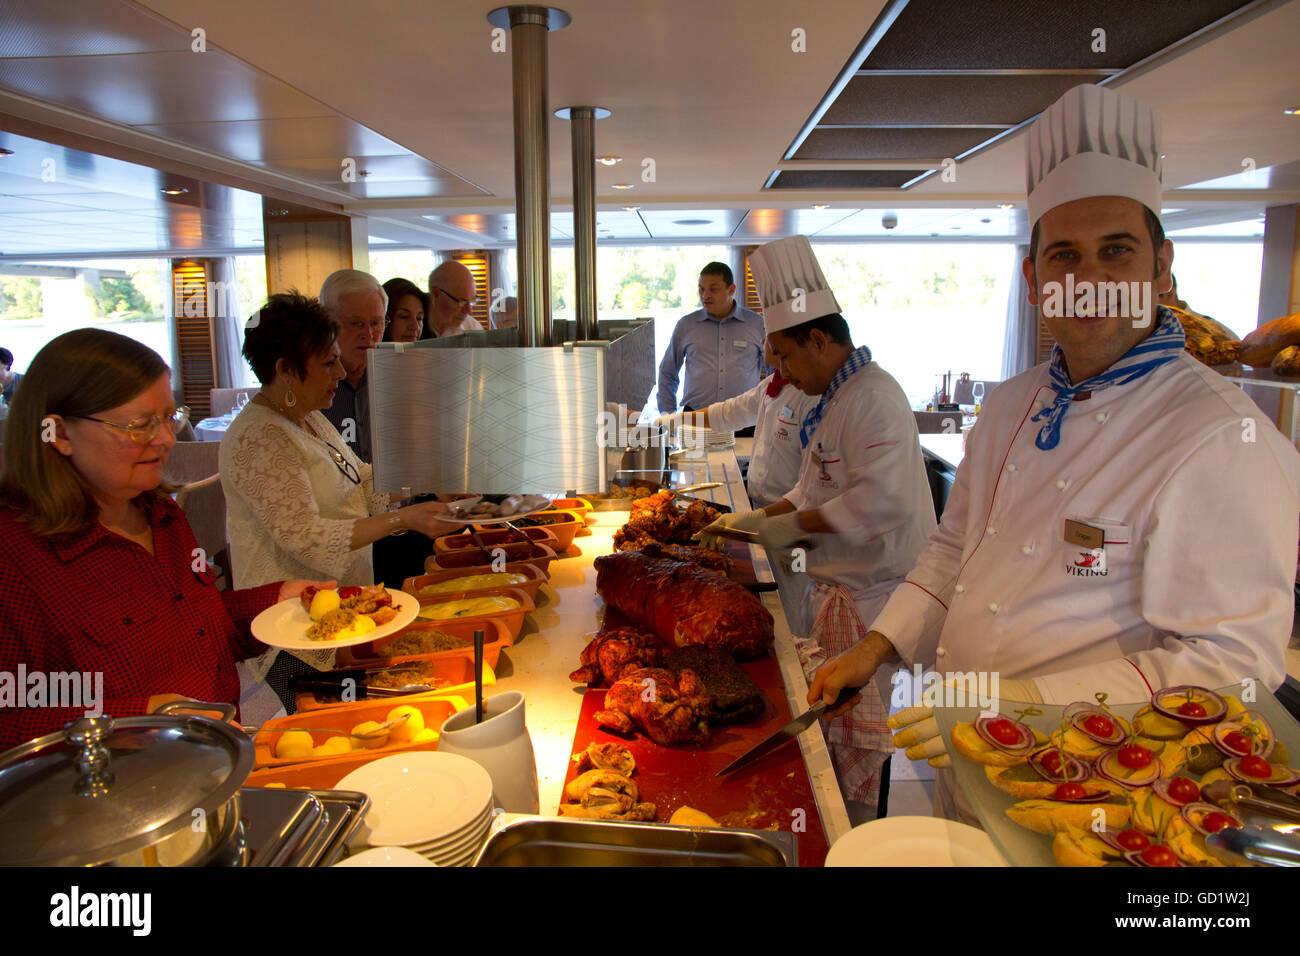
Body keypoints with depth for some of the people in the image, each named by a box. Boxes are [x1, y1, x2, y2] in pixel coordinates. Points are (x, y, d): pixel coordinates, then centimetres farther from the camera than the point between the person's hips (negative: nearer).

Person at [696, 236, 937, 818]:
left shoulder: (873, 397, -20)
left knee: (854, 737, 3)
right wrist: (758, 519, 13)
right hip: (836, 590, 10)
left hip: (868, 596, -10)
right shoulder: (836, 399, 14)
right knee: (828, 721, 20)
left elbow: (882, 499, -31)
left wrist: (794, 525, -21)